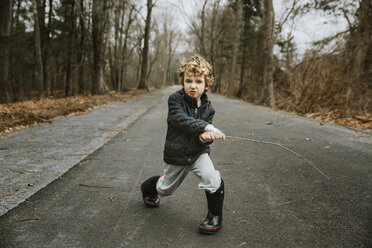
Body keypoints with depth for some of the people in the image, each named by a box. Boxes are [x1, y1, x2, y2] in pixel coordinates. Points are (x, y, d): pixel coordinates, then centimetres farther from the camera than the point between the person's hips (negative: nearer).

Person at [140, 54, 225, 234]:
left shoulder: (207, 107, -5)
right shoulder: (175, 99, -16)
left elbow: (206, 133, -8)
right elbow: (180, 119, -33)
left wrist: (206, 137, -34)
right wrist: (207, 127, -42)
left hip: (198, 152, 2)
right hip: (176, 154, -1)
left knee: (213, 181, -23)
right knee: (166, 188, 18)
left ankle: (215, 216, 2)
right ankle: (149, 187, 54)